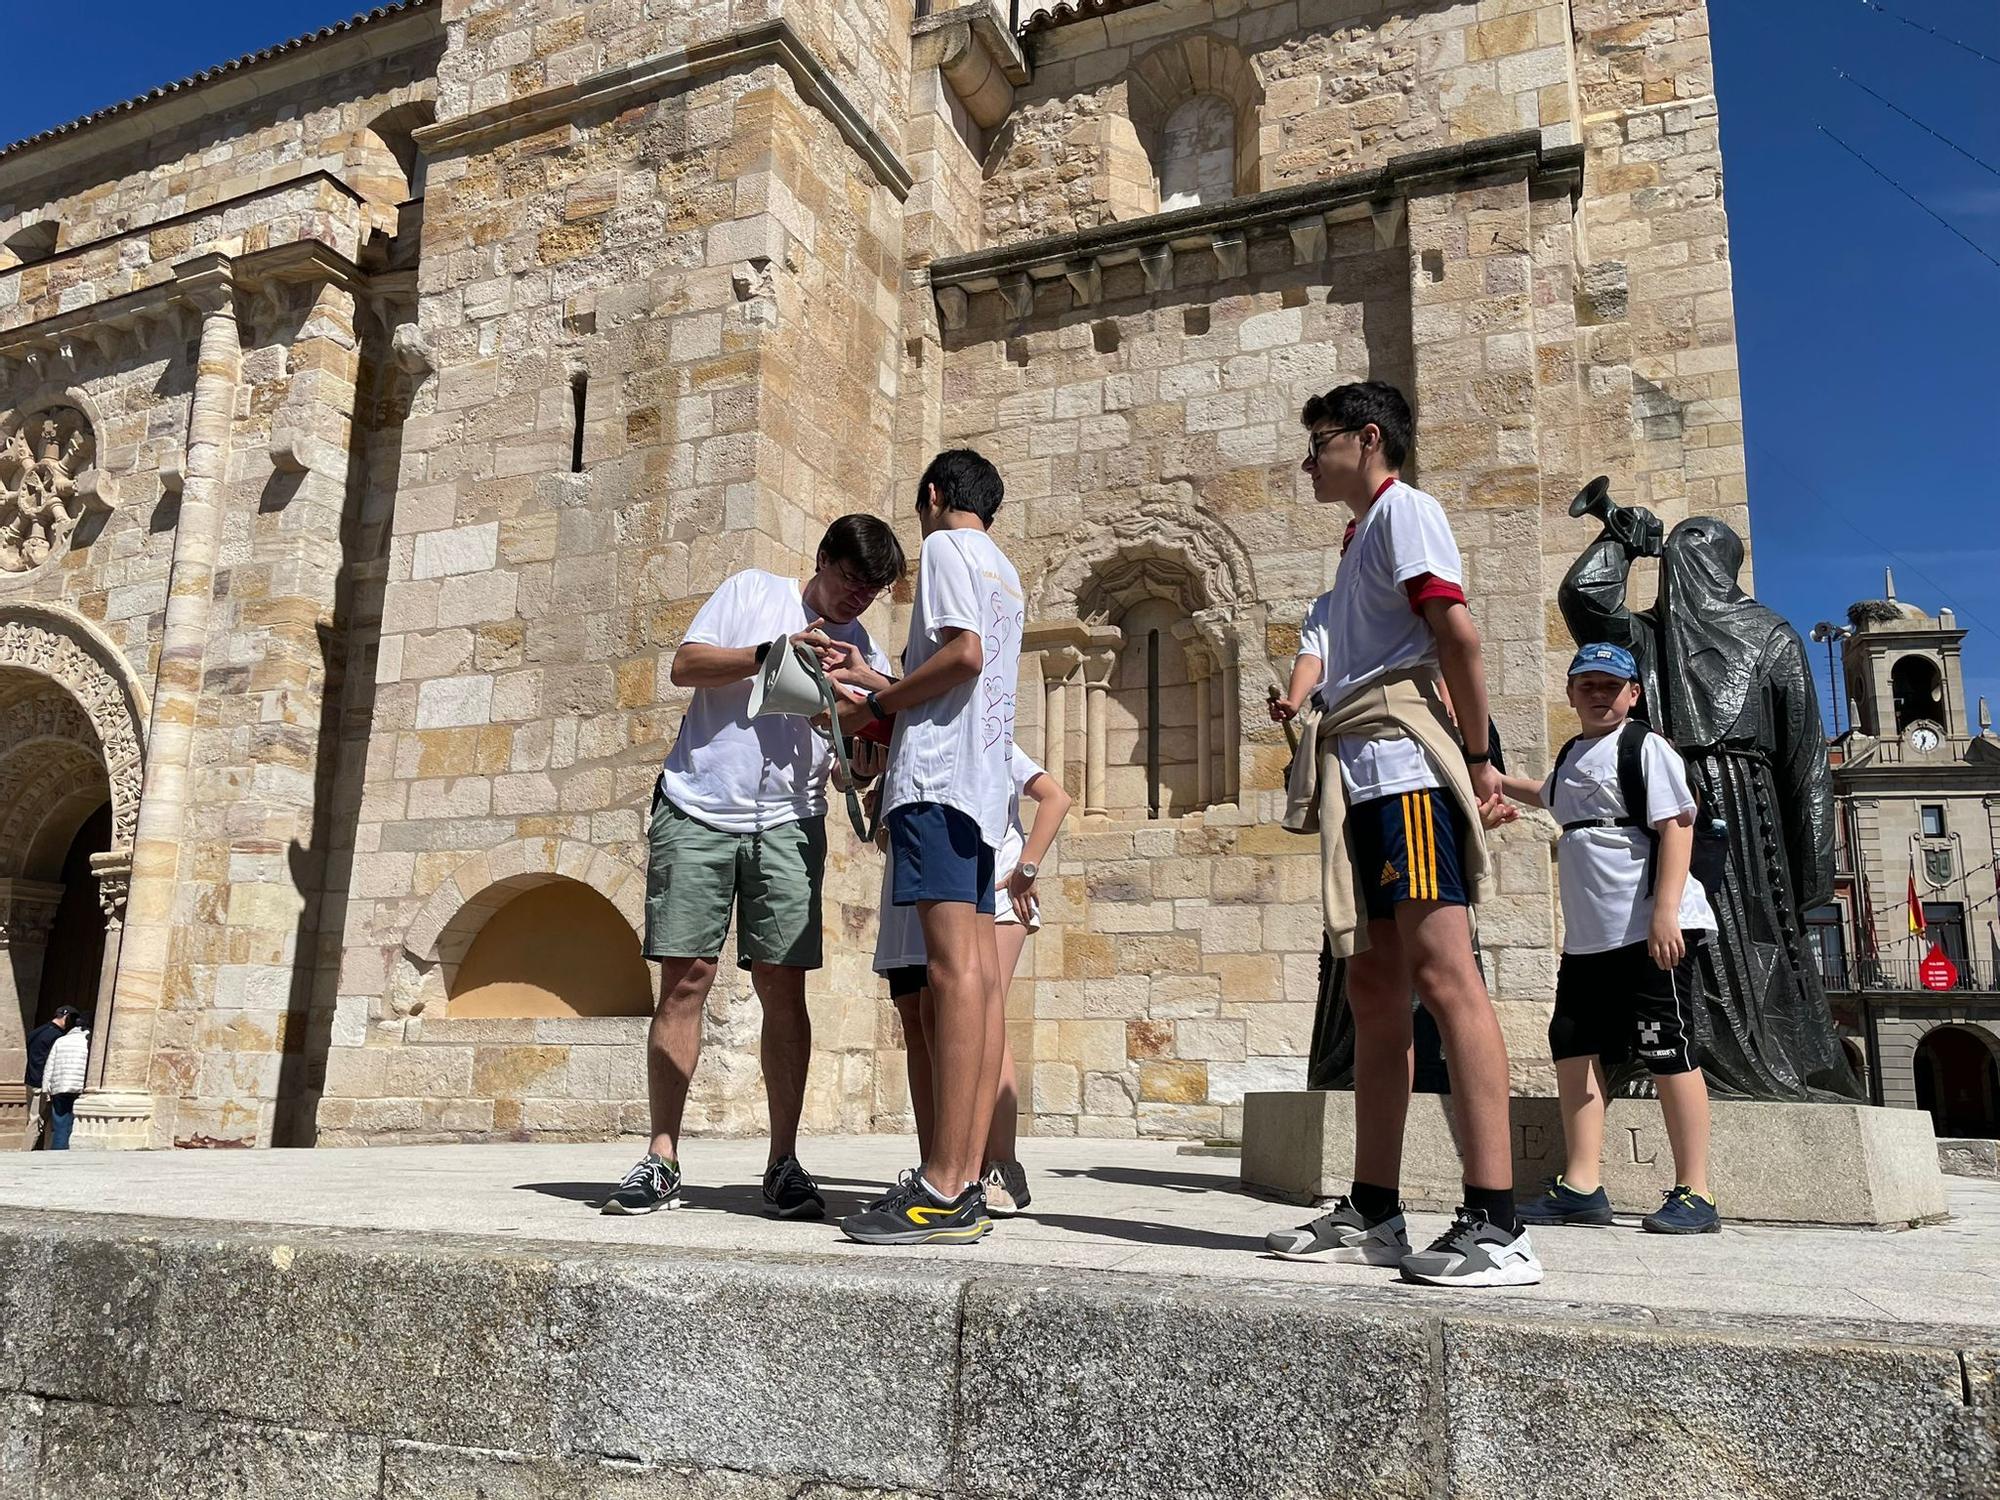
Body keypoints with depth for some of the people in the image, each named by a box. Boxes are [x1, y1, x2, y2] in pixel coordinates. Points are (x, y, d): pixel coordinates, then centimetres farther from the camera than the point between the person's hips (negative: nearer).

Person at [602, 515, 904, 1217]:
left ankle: (784, 1164, 3)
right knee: (685, 979, -3)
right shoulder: (752, 590, 9)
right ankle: (661, 1159, 4)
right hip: (697, 810, -1)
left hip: (788, 825, 2)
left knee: (782, 985, -4)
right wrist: (771, 653, -14)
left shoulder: (862, 652, 13)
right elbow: (685, 665, -1)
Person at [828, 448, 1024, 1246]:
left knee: (954, 964, -16)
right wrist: (874, 680, 37)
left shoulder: (946, 546, 1)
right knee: (981, 972, 2)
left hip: (938, 773, -9)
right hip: (984, 784, 9)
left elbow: (962, 654, -15)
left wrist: (877, 707, -4)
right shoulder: (1005, 572, 27)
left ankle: (943, 1189, -19)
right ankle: (969, 1178, 1)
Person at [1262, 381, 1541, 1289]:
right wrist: (1301, 700, 5)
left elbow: (1456, 628, -11)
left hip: (1403, 758, -10)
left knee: (1440, 969, -17)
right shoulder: (1360, 541, 29)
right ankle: (1373, 1212, 11)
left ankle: (1497, 1224, -19)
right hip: (1360, 778, 10)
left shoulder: (1403, 508, 1)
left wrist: (1478, 758, -13)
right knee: (1373, 987, 7)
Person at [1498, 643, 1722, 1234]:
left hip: (1650, 930, -8)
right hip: (1588, 935, 8)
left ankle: (1695, 1193, 3)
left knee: (1667, 1051, -5)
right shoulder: (1571, 757, 20)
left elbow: (1676, 825, -13)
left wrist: (1665, 911, -22)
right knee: (1574, 1047, 5)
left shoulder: (1645, 747, -4)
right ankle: (1580, 1186, 11)